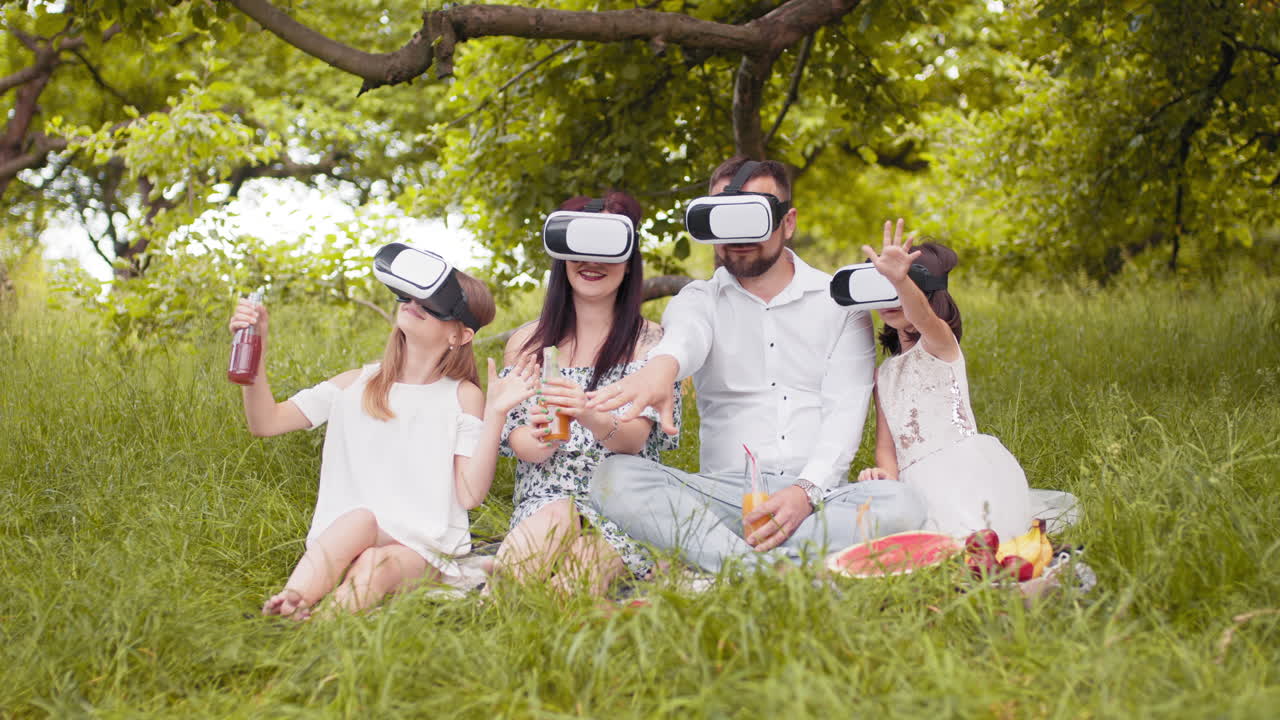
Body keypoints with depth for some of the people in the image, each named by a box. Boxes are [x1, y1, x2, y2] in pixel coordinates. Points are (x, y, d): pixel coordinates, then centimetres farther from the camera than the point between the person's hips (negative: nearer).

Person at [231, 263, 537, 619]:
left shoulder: (462, 396, 5)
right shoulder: (356, 385, 10)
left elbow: (470, 494, -5)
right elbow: (266, 422, 6)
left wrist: (497, 412, -11)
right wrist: (255, 350, -7)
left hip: (424, 550, -1)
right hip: (340, 539, 1)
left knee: (374, 567, -35)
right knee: (361, 518, -34)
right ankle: (294, 599, -54)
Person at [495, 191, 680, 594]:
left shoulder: (649, 342, 5)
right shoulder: (526, 343, 11)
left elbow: (635, 437, -8)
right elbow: (517, 441, 5)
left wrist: (591, 417, -32)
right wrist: (541, 439, -22)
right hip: (543, 500, 2)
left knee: (585, 560, -36)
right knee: (556, 517, -37)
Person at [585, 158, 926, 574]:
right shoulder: (699, 300, 12)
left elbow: (846, 411, 0)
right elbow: (686, 335, -14)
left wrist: (806, 491, -20)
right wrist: (661, 367, -42)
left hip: (818, 495, 0)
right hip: (725, 490, 1)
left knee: (901, 505, -32)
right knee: (614, 479, -26)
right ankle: (765, 567, -41)